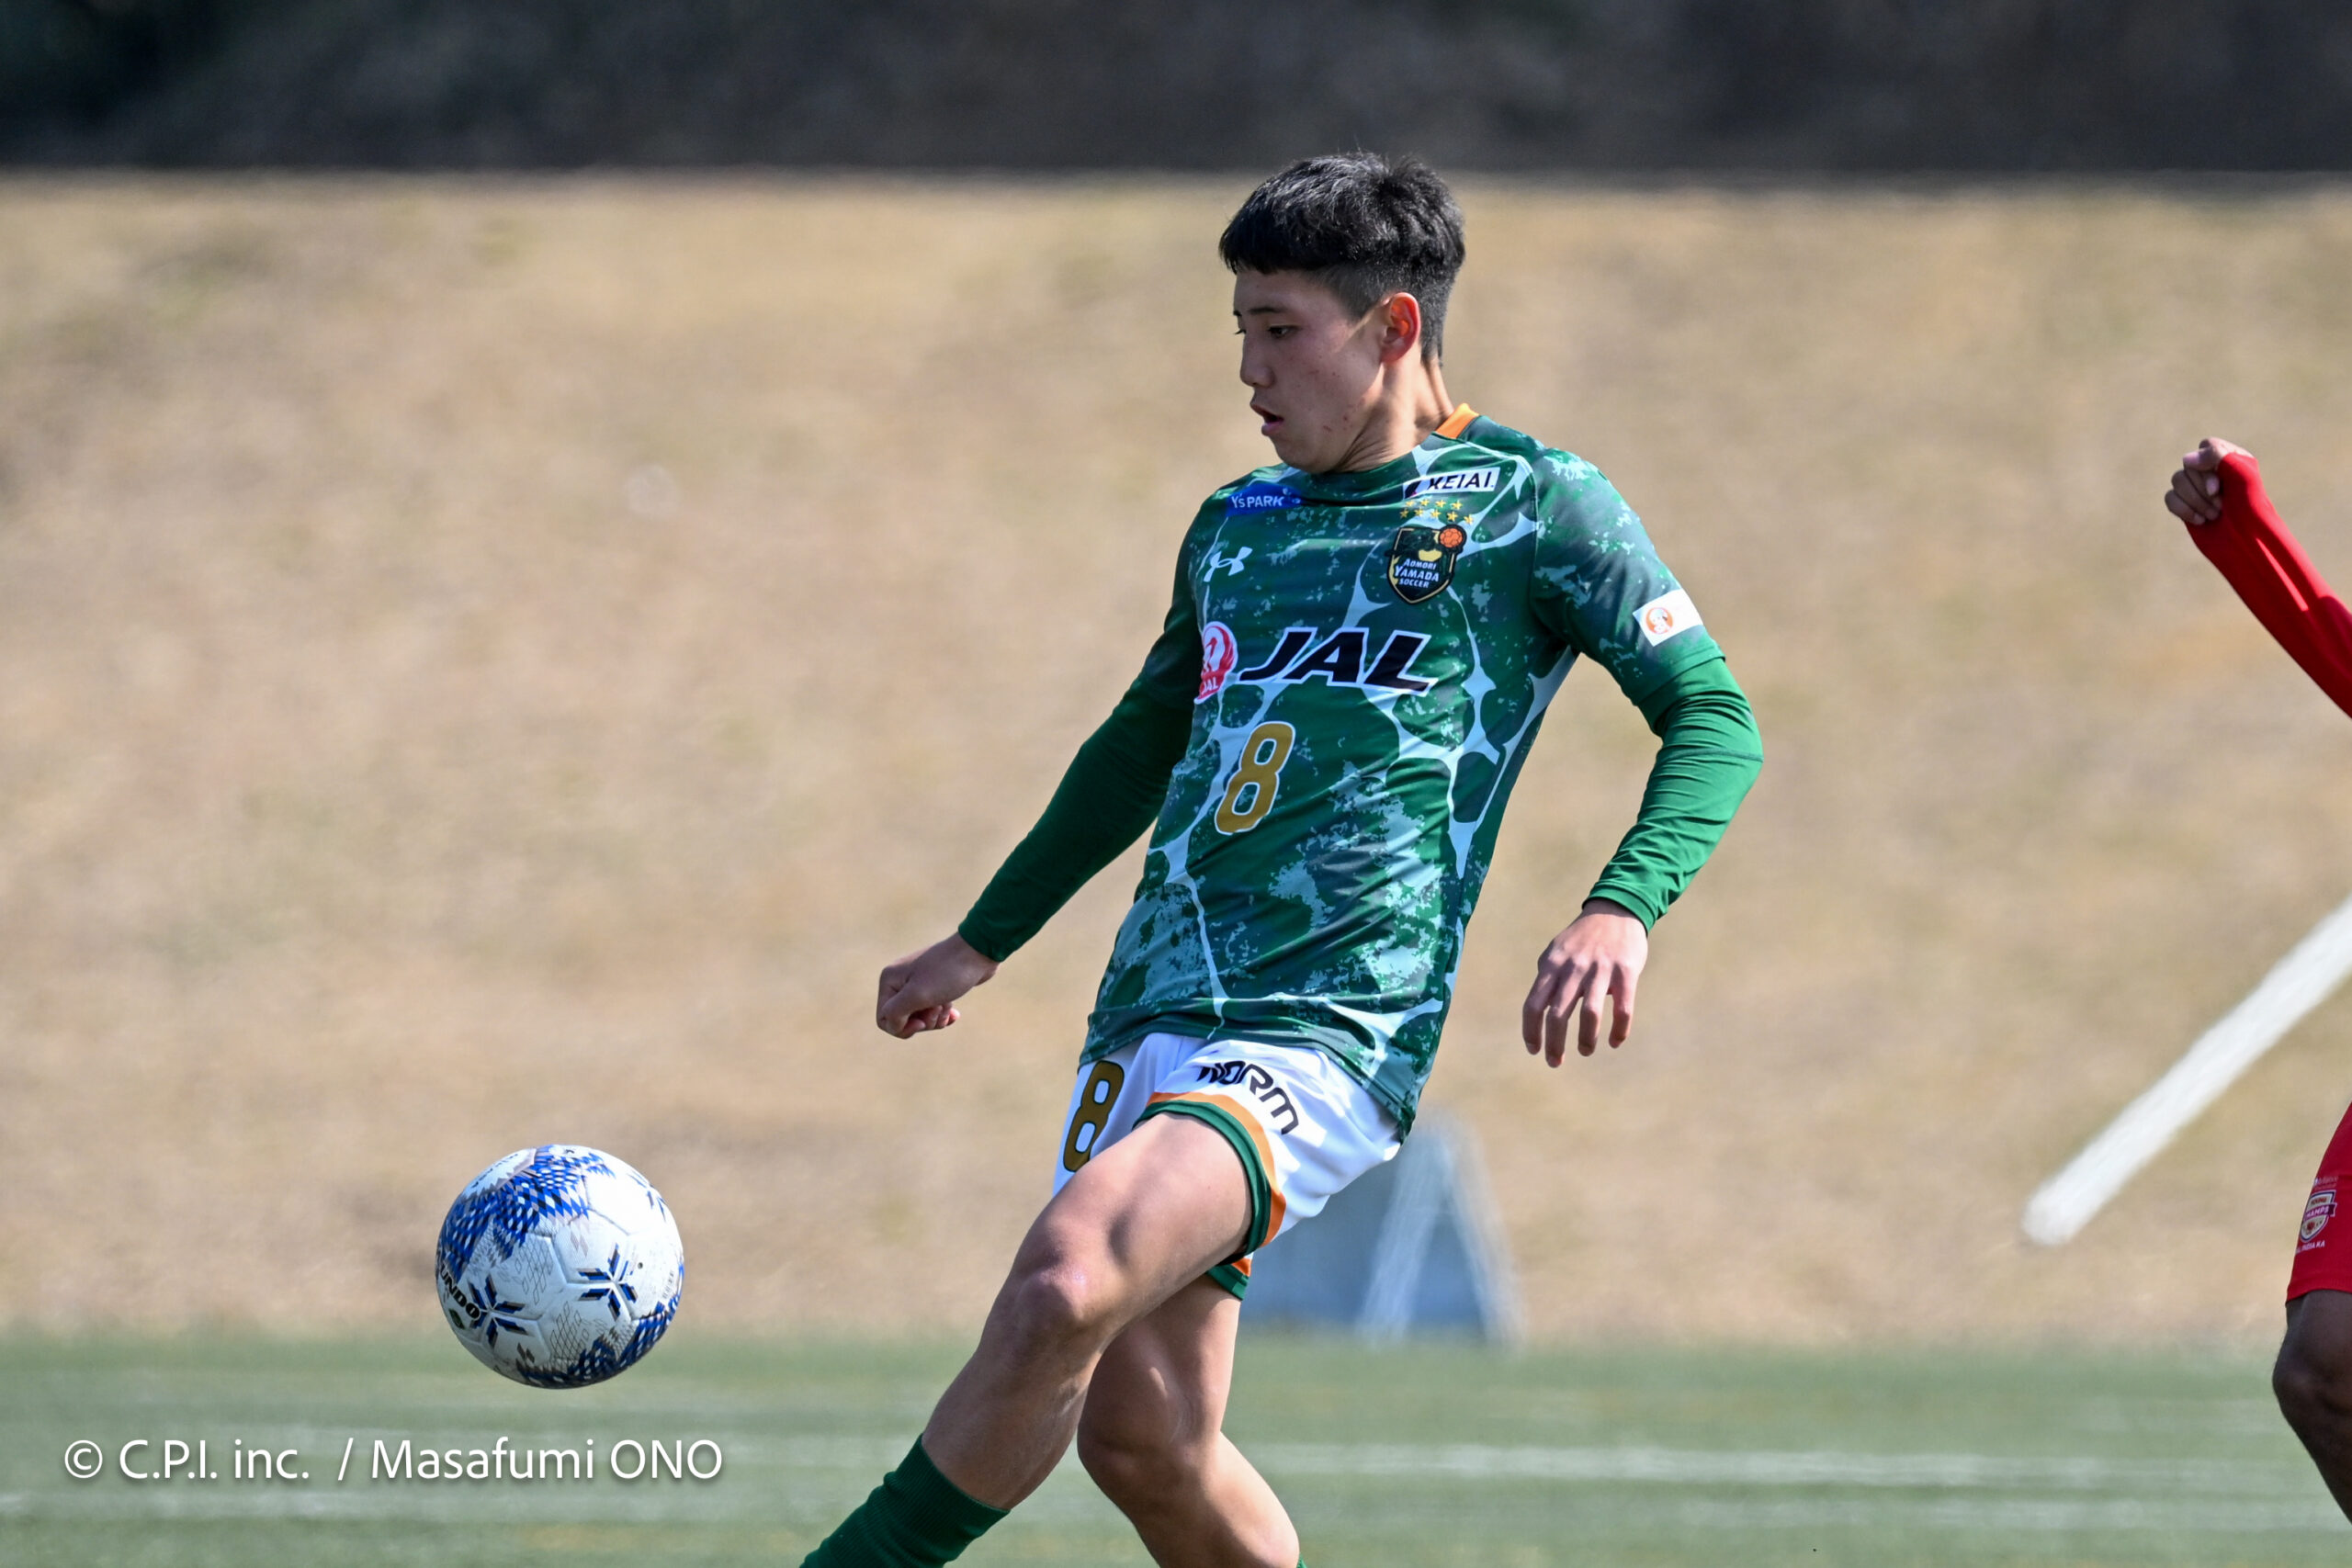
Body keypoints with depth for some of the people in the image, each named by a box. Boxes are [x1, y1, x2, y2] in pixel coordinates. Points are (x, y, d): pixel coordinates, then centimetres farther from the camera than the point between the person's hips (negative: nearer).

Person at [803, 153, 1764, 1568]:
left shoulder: (1533, 505, 0)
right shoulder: (1236, 526, 18)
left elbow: (1715, 718, -2)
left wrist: (1621, 909, -19)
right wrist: (982, 945, 36)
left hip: (1330, 1036, -7)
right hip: (1152, 1018, 7)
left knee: (1063, 1285, -27)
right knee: (1141, 1435, 1)